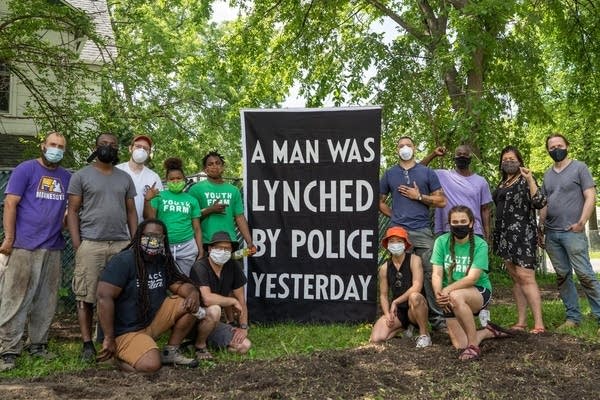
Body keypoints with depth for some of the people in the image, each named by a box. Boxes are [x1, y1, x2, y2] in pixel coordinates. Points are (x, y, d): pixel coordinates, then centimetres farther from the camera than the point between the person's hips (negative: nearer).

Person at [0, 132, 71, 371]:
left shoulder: (67, 177, 13)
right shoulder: (25, 169, 0)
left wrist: (63, 226, 4)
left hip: (54, 248, 5)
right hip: (25, 246, -5)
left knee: (46, 301, 9)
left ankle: (38, 344, 19)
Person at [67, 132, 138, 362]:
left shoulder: (125, 178, 15)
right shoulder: (81, 176, 5)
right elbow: (73, 211, 1)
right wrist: (77, 245, -8)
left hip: (121, 244, 3)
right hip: (91, 244, -3)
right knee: (86, 296, -1)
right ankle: (87, 343, 7)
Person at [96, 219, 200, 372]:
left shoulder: (163, 261, 5)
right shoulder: (123, 261, -18)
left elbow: (179, 284, 5)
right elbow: (104, 296, -24)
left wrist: (193, 292, -20)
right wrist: (109, 339, -24)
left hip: (153, 320, 7)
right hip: (126, 331, -7)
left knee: (191, 304, -7)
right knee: (151, 364, -30)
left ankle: (170, 352, 8)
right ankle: (120, 353, 3)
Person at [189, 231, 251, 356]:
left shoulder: (233, 266, -5)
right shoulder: (200, 267, -23)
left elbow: (241, 299, 2)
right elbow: (207, 299, -36)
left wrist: (243, 327, -3)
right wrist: (233, 301, -21)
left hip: (214, 323, 6)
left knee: (244, 346, -9)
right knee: (214, 310, -37)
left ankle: (206, 339, 12)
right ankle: (199, 345, -10)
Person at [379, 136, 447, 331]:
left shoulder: (427, 172, 10)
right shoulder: (389, 174, 14)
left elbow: (441, 201, 6)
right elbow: (380, 202, 19)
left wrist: (418, 196, -4)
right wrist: (394, 216, 6)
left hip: (422, 230, -1)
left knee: (430, 273, -6)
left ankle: (436, 317, 1)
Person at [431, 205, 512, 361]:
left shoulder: (480, 245, -13)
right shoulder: (442, 242, -5)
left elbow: (472, 278, -22)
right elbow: (437, 274, -10)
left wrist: (448, 290, -36)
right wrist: (438, 294, -30)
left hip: (479, 292, -3)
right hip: (450, 301, 4)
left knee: (456, 296, -38)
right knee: (459, 345, -4)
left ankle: (473, 346, -23)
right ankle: (488, 331, 27)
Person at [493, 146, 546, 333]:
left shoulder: (525, 180, -2)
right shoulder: (502, 185, 17)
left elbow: (540, 203, -15)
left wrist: (530, 179, -23)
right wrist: (495, 235, 19)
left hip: (522, 232, -7)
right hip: (505, 234, 7)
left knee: (525, 277, -15)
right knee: (515, 279, 7)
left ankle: (539, 323, -16)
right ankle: (521, 321, 9)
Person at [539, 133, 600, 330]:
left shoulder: (579, 168, 2)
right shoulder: (547, 174, 17)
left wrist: (581, 223, -14)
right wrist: (541, 228, 12)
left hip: (572, 232, -5)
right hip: (551, 234, 5)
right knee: (562, 276, 6)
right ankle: (573, 317, 12)